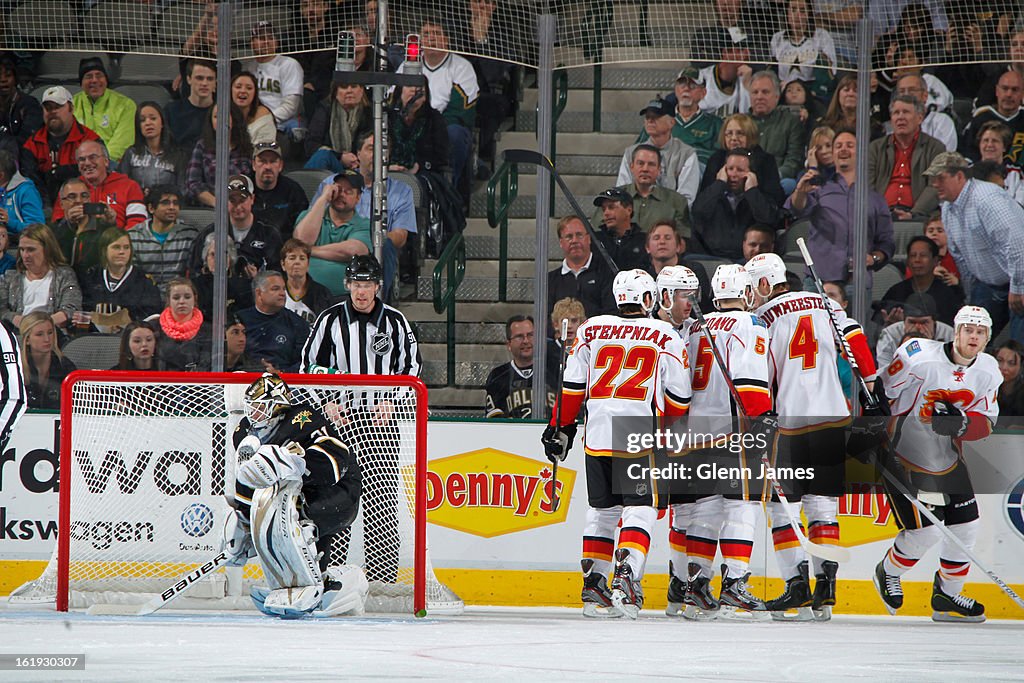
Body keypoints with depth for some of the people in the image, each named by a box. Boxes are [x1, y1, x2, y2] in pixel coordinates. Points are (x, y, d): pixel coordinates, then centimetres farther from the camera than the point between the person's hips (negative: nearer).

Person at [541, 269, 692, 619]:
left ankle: (593, 587, 15)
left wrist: (561, 428, 19)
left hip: (597, 437, 3)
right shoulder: (666, 337, 3)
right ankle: (625, 579, -18)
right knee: (639, 510, -1)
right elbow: (679, 397, 6)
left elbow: (572, 386, 9)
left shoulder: (591, 330, 9)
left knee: (602, 511, 15)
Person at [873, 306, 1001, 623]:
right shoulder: (921, 356, -22)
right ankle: (888, 573, 20)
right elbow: (880, 390, -15)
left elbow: (985, 423, -4)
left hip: (948, 460, 7)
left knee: (966, 526, 6)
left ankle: (947, 596, 26)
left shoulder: (988, 370, -3)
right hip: (903, 455, -7)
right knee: (924, 533, -12)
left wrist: (961, 424, -26)